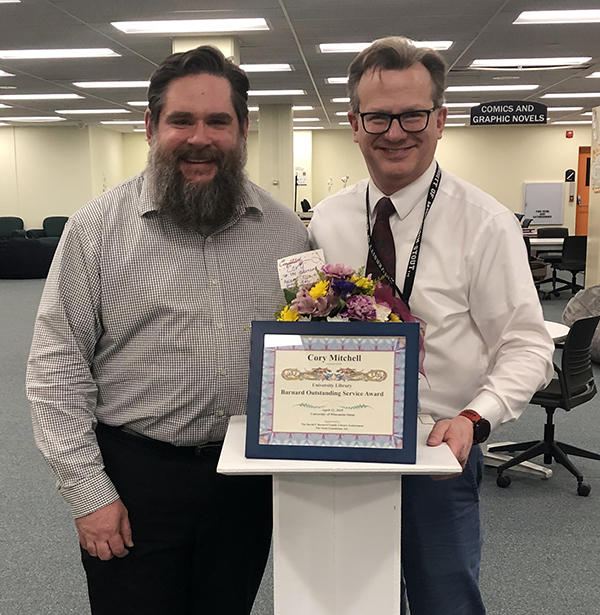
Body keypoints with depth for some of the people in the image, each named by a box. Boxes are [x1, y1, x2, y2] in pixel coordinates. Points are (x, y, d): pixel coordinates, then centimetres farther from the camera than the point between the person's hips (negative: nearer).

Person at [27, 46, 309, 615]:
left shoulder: (285, 228, 3)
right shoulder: (97, 226, -7)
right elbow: (57, 367, -7)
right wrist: (87, 492, -10)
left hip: (250, 476, 3)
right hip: (134, 481, -3)